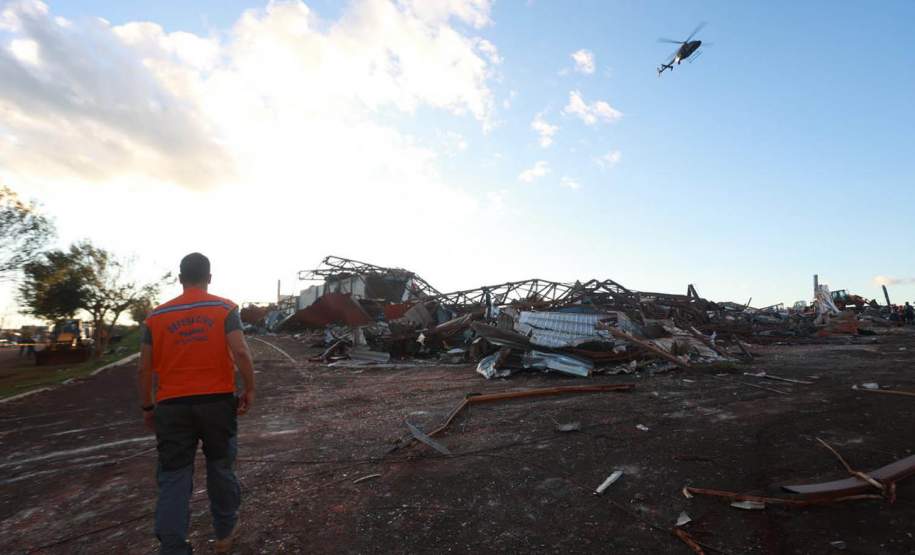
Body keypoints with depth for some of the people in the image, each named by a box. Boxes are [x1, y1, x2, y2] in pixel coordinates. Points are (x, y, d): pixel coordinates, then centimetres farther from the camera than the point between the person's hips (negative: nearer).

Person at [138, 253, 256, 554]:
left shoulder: (156, 316, 4)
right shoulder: (225, 309, -4)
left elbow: (145, 369, 4)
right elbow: (241, 353, -15)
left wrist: (147, 407, 15)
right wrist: (249, 389, -4)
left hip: (172, 405, 1)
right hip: (217, 400, -1)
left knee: (173, 478, 8)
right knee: (221, 469, 15)